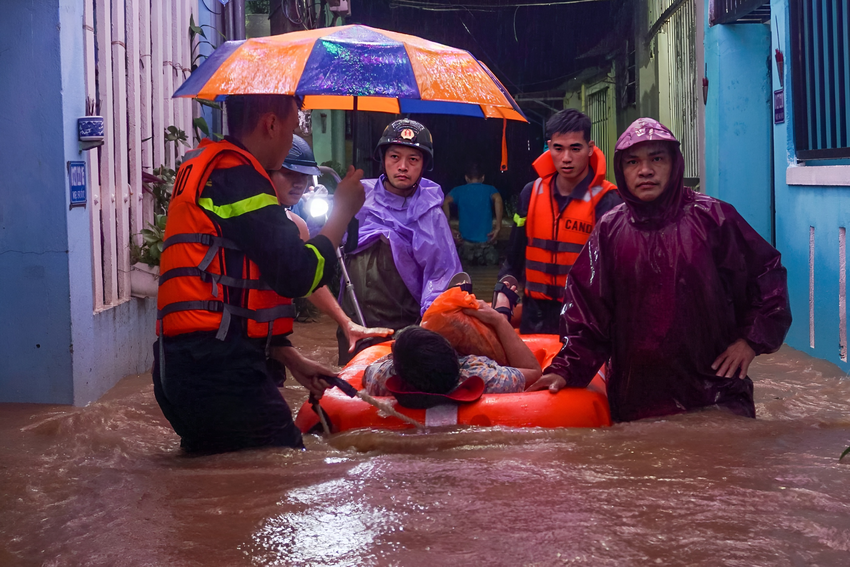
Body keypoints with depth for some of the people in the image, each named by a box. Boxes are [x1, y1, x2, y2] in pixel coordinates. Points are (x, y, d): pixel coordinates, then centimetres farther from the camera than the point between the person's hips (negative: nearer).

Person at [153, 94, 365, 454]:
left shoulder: (203, 167, 23)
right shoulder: (235, 174, -10)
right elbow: (297, 274, -15)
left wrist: (290, 360, 23)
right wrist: (343, 210, 0)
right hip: (219, 370, -11)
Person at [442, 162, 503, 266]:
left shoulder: (458, 191, 9)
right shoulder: (490, 190, 6)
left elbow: (445, 202, -11)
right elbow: (497, 199, -17)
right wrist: (498, 227, -15)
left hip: (465, 243, 1)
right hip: (485, 243, -1)